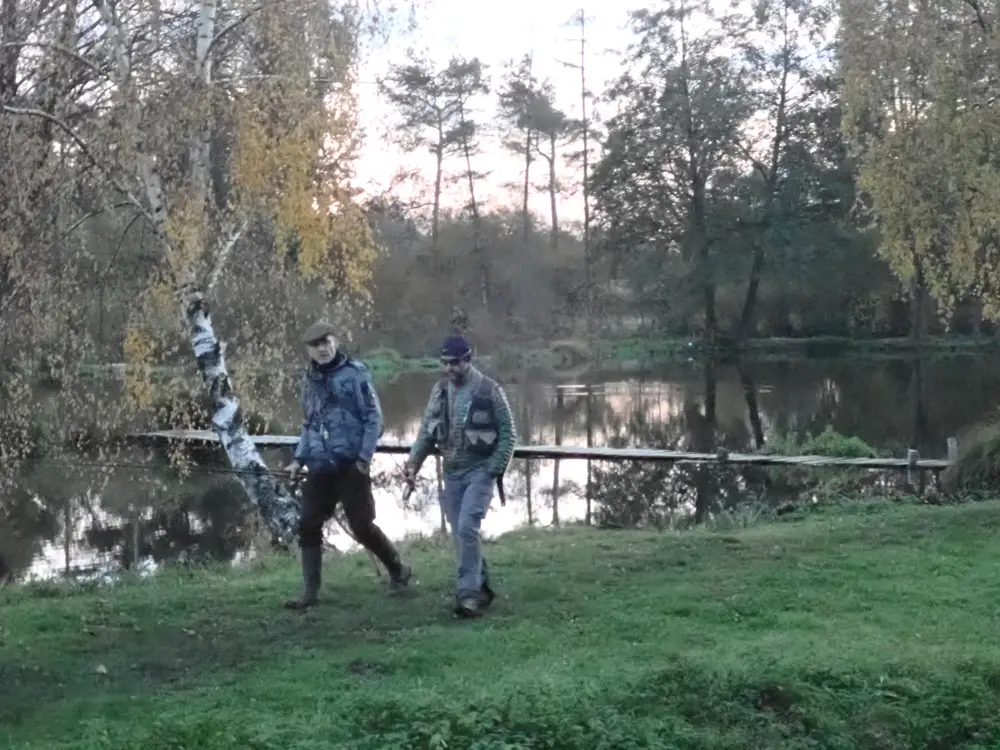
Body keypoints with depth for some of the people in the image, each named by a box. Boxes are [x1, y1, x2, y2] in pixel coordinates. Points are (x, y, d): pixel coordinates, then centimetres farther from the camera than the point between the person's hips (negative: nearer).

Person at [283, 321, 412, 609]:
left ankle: (399, 571, 23)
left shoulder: (355, 373, -7)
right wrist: (299, 459, 11)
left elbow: (374, 417, -8)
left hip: (350, 465, -5)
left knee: (362, 526, 1)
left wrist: (364, 458, -12)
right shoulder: (309, 379, 10)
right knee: (308, 527, 0)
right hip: (319, 468, 5)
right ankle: (311, 592, 9)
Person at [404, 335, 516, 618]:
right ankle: (481, 587, 23)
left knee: (467, 527, -18)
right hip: (452, 472, 6)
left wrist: (496, 468, -15)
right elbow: (427, 431, 10)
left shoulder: (489, 390, -9)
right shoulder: (440, 390, 6)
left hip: (480, 470, -6)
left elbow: (507, 432, -7)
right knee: (460, 533, 8)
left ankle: (468, 593, -13)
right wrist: (413, 462, -3)